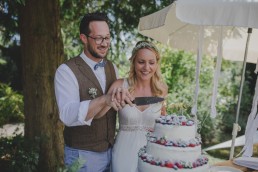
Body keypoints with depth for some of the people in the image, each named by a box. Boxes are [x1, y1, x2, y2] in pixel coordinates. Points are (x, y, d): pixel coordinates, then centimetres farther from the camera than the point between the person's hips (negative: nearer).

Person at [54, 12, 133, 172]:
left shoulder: (112, 67, 5)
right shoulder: (66, 71, -16)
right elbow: (68, 115, -29)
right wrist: (104, 99, -41)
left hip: (111, 150, 6)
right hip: (82, 156, -5)